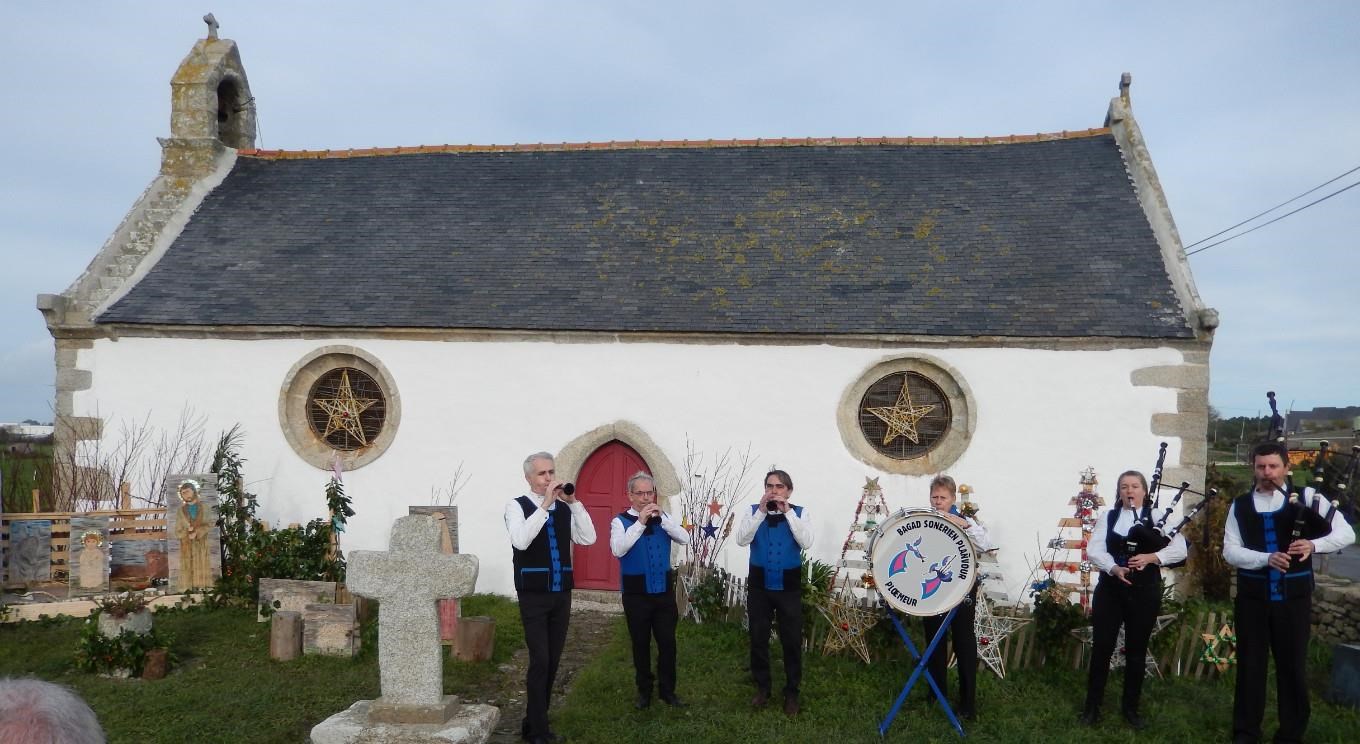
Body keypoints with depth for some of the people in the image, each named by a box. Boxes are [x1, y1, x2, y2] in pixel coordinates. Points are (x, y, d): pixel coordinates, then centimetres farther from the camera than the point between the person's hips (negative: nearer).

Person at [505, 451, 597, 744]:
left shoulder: (565, 508, 7)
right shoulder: (517, 506, -5)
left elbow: (588, 538, -4)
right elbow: (521, 541, -22)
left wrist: (573, 502, -11)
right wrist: (545, 505, -23)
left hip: (561, 594, 5)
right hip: (533, 596, -5)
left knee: (553, 661, 10)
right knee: (540, 661, -8)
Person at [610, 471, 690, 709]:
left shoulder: (662, 518, 5)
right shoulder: (621, 521, -6)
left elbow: (684, 539, -8)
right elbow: (618, 550, -23)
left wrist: (662, 518, -20)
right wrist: (640, 523, -27)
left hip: (664, 590, 3)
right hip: (637, 593, -3)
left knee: (667, 643, 7)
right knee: (641, 644, 10)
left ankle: (667, 690, 21)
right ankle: (644, 691, 25)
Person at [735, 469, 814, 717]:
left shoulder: (800, 513, -3)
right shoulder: (754, 511, -1)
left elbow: (806, 543, -18)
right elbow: (742, 540, -15)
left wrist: (787, 512, -22)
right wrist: (761, 511, -22)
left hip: (788, 586, -1)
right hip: (759, 585, 1)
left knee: (792, 641, 6)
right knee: (758, 639, 11)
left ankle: (791, 692, 21)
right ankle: (762, 687, 28)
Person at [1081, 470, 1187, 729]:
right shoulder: (1108, 517, 6)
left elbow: (1180, 549, -9)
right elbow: (1093, 549, -5)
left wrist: (1151, 557, -24)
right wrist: (1114, 568, -22)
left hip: (1144, 592, 0)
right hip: (1110, 590, 1)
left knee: (1136, 651, 8)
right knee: (1101, 648, 1)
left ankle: (1130, 707, 23)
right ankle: (1092, 706, 12)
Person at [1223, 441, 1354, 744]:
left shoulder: (1306, 497, 1)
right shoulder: (1240, 505, 3)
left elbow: (1346, 533, -3)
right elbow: (1230, 551, -3)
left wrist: (1314, 545, -21)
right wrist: (1266, 558, -20)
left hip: (1293, 596, -1)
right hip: (1252, 596, 1)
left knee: (1292, 666, 8)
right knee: (1250, 664, 8)